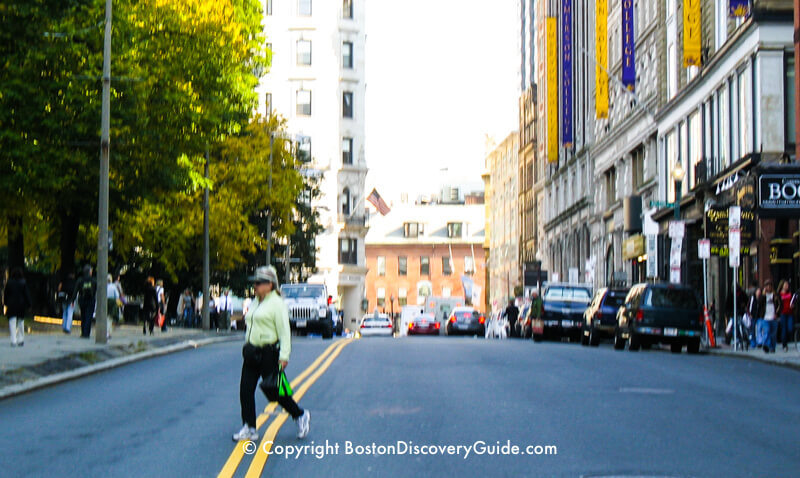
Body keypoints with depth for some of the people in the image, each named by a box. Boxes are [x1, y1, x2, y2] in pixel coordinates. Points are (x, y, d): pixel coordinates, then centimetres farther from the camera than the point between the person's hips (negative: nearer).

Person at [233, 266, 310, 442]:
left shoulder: (277, 303, -11)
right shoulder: (256, 303, 15)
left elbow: (284, 331, -16)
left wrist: (284, 356, -21)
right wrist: (247, 348, 20)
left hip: (268, 353, -8)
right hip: (252, 353, 8)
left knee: (272, 391, 0)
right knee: (246, 390, 1)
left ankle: (301, 416, 21)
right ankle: (249, 429, 7)